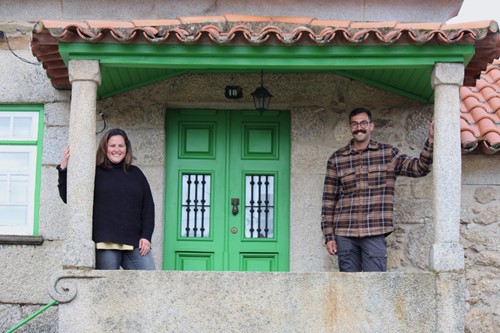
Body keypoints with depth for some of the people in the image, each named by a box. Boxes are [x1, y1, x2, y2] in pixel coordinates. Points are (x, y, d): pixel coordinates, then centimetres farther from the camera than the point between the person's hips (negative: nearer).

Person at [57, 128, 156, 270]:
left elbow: (148, 206, 15)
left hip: (134, 243, 3)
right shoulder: (95, 173, 6)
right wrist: (63, 169, -9)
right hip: (106, 243, -3)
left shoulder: (136, 174, 16)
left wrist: (146, 236, 4)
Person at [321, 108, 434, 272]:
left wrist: (431, 141, -18)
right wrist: (329, 236, 3)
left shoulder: (388, 153, 7)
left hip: (375, 235, -1)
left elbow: (419, 168, -2)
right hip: (344, 235, 1)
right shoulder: (336, 159, 7)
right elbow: (329, 200, 8)